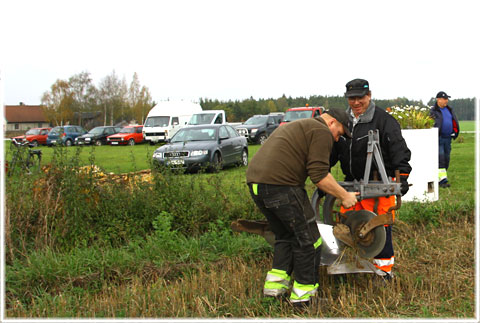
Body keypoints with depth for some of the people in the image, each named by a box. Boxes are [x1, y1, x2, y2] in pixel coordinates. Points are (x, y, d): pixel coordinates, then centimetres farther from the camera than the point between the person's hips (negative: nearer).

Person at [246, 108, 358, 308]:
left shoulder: (297, 127, 30)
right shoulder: (322, 132, 0)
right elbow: (319, 175, -10)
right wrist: (344, 196, 0)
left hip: (255, 182, 10)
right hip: (281, 185, -9)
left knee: (285, 237, 21)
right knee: (308, 239, 3)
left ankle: (275, 285, 13)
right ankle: (303, 294, 8)